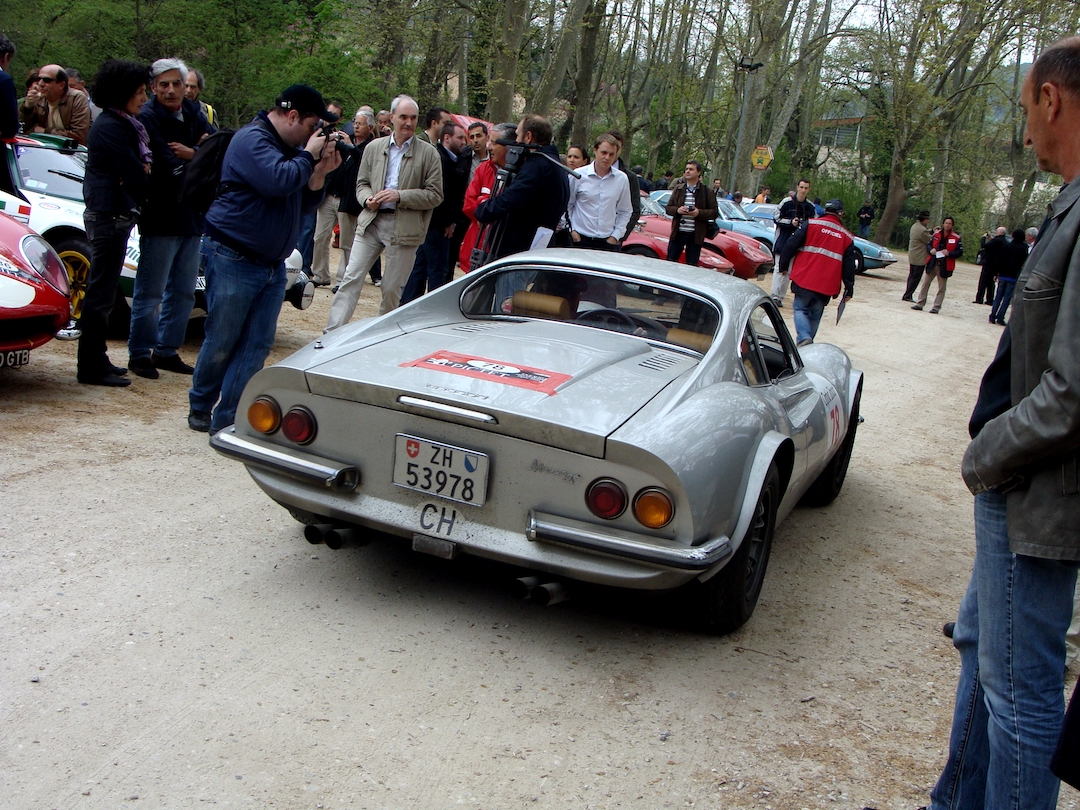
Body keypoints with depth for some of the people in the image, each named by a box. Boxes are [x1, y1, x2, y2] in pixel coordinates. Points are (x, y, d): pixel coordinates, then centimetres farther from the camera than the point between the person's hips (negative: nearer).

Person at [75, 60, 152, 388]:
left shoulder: (123, 124, 16)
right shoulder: (110, 127, -16)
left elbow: (139, 168, 8)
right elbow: (134, 175, -19)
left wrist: (142, 168, -14)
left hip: (113, 215, 11)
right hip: (109, 216, -11)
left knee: (102, 291, 16)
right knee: (100, 292, -5)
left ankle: (96, 359, 25)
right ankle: (92, 367, 0)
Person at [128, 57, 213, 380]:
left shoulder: (194, 113, 10)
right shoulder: (148, 117, -11)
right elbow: (169, 168, -19)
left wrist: (192, 154, -18)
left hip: (193, 217, 7)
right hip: (160, 217, -7)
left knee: (183, 292, 13)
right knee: (150, 293, -1)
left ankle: (167, 350, 24)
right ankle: (139, 354, 10)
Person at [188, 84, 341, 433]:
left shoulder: (292, 148, 15)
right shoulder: (252, 139, -13)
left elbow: (305, 203, 16)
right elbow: (278, 181, -30)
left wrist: (319, 174, -2)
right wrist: (309, 156, -15)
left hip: (273, 265, 8)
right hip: (235, 260, -8)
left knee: (257, 345, 3)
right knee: (221, 343, 2)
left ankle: (226, 419, 7)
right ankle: (200, 408, 22)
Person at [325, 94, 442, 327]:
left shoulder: (428, 153, -1)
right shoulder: (374, 147, 8)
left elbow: (435, 195, -4)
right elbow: (362, 183, 15)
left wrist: (400, 196, -16)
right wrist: (367, 198, -8)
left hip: (404, 227, -2)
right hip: (371, 221, 2)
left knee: (392, 289, 5)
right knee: (351, 278, -2)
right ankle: (332, 333, -1)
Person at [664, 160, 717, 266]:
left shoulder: (707, 191, 1)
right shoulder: (678, 189, 10)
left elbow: (714, 212, -2)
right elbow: (668, 208, 10)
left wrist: (699, 213, -18)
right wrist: (677, 210, -12)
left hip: (695, 235, -2)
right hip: (678, 233, 2)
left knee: (692, 266, 3)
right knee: (670, 262, 5)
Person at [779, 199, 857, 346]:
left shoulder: (811, 224, 1)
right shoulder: (847, 237, 12)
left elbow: (791, 245, -2)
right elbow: (849, 265, 12)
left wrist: (783, 265, 10)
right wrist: (849, 289, 16)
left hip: (804, 279, -2)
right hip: (827, 286, 3)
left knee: (800, 308, 4)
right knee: (814, 315, 14)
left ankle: (803, 338, -18)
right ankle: (807, 340, 13)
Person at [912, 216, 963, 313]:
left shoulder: (956, 238, -3)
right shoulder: (936, 234, 7)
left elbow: (960, 252, -4)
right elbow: (928, 244, 16)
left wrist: (949, 253, -20)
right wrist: (930, 250, -6)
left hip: (944, 266, -3)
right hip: (932, 264, 3)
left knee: (941, 288, 3)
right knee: (925, 284, 6)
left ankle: (936, 307, 9)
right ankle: (920, 303, 14)